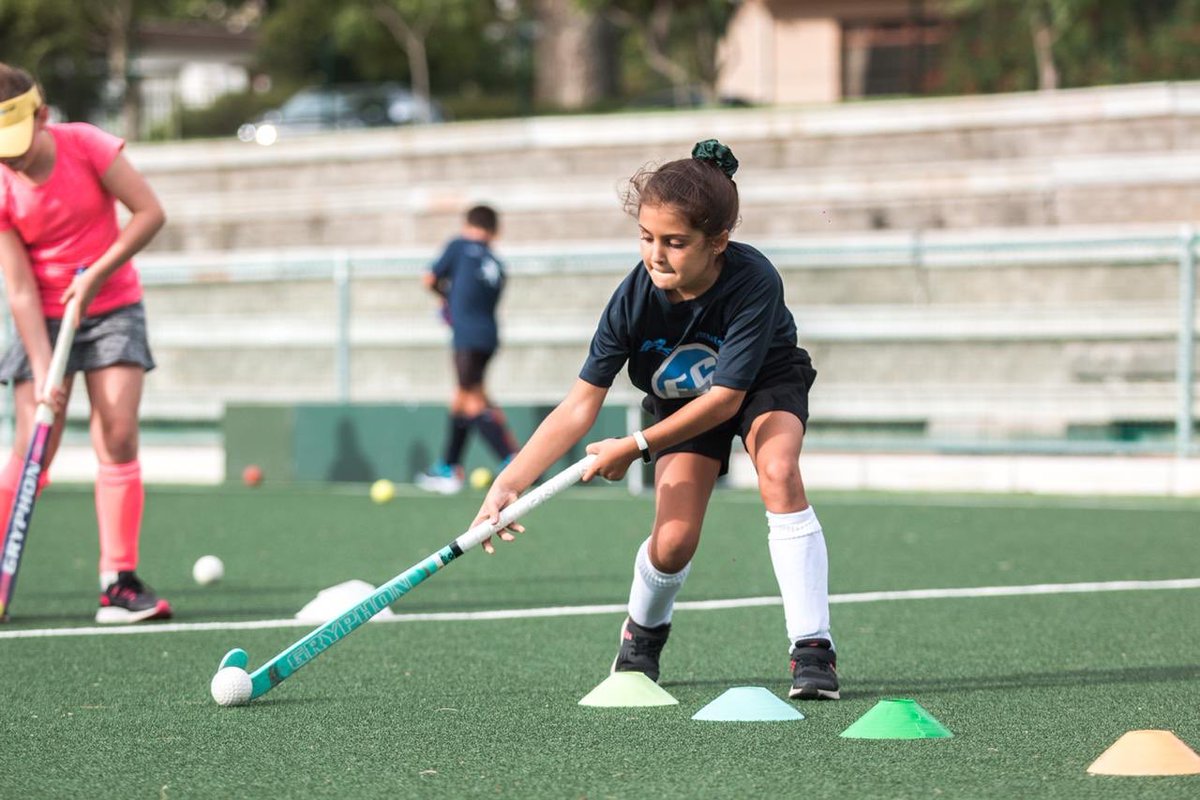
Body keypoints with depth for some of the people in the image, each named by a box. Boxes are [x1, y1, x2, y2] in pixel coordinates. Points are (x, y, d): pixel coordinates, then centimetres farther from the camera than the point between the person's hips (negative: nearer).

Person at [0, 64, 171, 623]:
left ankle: (120, 582, -9)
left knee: (118, 438, -10)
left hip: (112, 306, 0)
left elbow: (150, 213, -11)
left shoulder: (85, 145, -13)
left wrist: (95, 274, -18)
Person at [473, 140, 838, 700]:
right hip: (680, 399, 2)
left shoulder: (753, 283, -37)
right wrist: (510, 482, -36)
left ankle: (812, 648, -27)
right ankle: (642, 633, 22)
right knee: (673, 541, -14)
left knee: (778, 472, -32)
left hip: (764, 386, -2)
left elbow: (725, 398, -31)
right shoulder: (635, 298, -29)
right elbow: (580, 405, -26)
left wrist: (637, 447, -30)